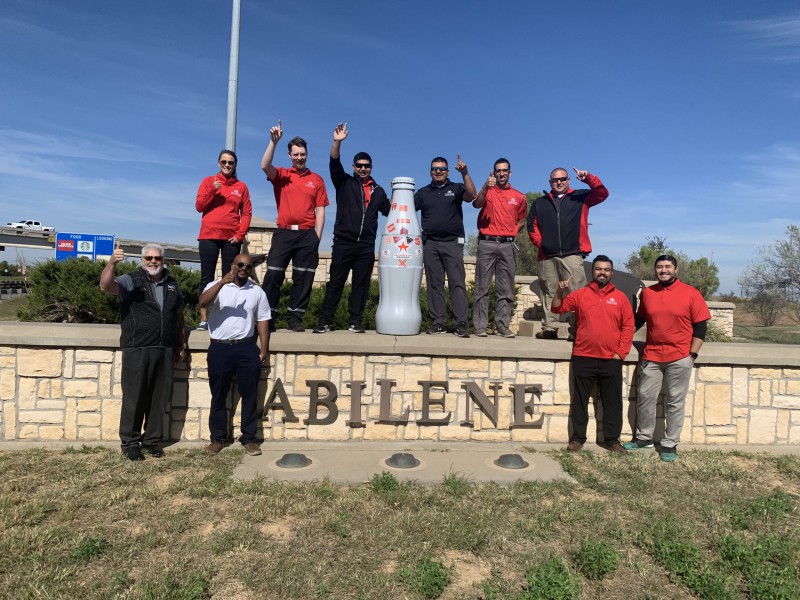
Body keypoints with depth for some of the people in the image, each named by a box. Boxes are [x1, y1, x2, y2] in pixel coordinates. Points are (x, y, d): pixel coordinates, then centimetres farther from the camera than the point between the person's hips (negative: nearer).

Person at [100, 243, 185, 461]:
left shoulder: (172, 284, 14)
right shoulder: (131, 281, 1)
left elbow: (179, 315, 18)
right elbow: (106, 286, -19)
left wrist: (180, 345, 16)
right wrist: (112, 263, -35)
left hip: (165, 350, 4)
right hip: (137, 350, -4)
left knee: (159, 398, 10)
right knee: (134, 397, 2)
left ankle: (152, 440, 22)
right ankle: (130, 442, 15)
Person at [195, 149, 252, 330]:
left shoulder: (241, 187, 10)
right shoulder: (208, 181, 10)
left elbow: (247, 213, 6)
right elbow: (199, 206, 4)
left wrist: (240, 234, -6)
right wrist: (212, 190, -10)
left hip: (231, 238, 1)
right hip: (209, 236, 0)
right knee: (207, 277, -3)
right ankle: (203, 319, -3)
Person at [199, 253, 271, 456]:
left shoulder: (258, 292, 9)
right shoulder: (217, 285, 3)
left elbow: (262, 321, 8)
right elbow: (203, 302, -17)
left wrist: (264, 349, 1)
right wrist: (222, 282, -28)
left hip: (247, 348, 1)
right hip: (219, 348, -1)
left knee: (250, 395, 3)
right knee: (218, 395, 9)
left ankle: (249, 438, 14)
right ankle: (218, 438, 22)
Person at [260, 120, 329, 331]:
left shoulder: (316, 180, 11)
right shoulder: (282, 175, 10)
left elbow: (320, 210, 7)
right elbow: (265, 166, -10)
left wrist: (317, 236, -1)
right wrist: (273, 141, -17)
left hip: (307, 235, 1)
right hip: (284, 233, 0)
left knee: (303, 278, 1)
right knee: (274, 275, -4)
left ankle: (295, 317, 9)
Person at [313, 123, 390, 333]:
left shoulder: (377, 191, 16)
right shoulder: (345, 183, 7)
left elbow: (390, 211, 17)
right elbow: (335, 164, -8)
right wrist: (337, 142, -21)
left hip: (366, 246, 2)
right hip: (343, 243, -2)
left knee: (361, 284, 4)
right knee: (335, 282, -1)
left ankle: (355, 321, 12)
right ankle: (324, 321, 3)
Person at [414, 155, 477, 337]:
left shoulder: (456, 188, 10)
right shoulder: (423, 192, 18)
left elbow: (471, 196, -8)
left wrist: (465, 173, -17)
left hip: (453, 242, -2)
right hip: (430, 243, 3)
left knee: (457, 283, -8)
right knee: (434, 284, 3)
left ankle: (461, 323, -9)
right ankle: (438, 322, 7)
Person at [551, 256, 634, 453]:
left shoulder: (620, 297, 6)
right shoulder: (580, 294, 5)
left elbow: (628, 326, 5)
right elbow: (557, 309, 4)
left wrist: (621, 352, -3)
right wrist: (560, 292, -15)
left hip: (611, 360, 1)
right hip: (583, 359, -1)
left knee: (612, 402, 8)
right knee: (580, 400, 6)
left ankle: (612, 439, 21)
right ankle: (578, 438, 18)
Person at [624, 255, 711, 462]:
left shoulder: (691, 293, -4)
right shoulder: (647, 293, 6)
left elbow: (700, 326, -3)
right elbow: (639, 320, 18)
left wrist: (692, 354, -7)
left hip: (679, 358, -3)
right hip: (651, 356, 3)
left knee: (674, 402, 6)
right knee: (645, 397, 8)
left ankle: (670, 444, 16)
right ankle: (643, 437, 24)